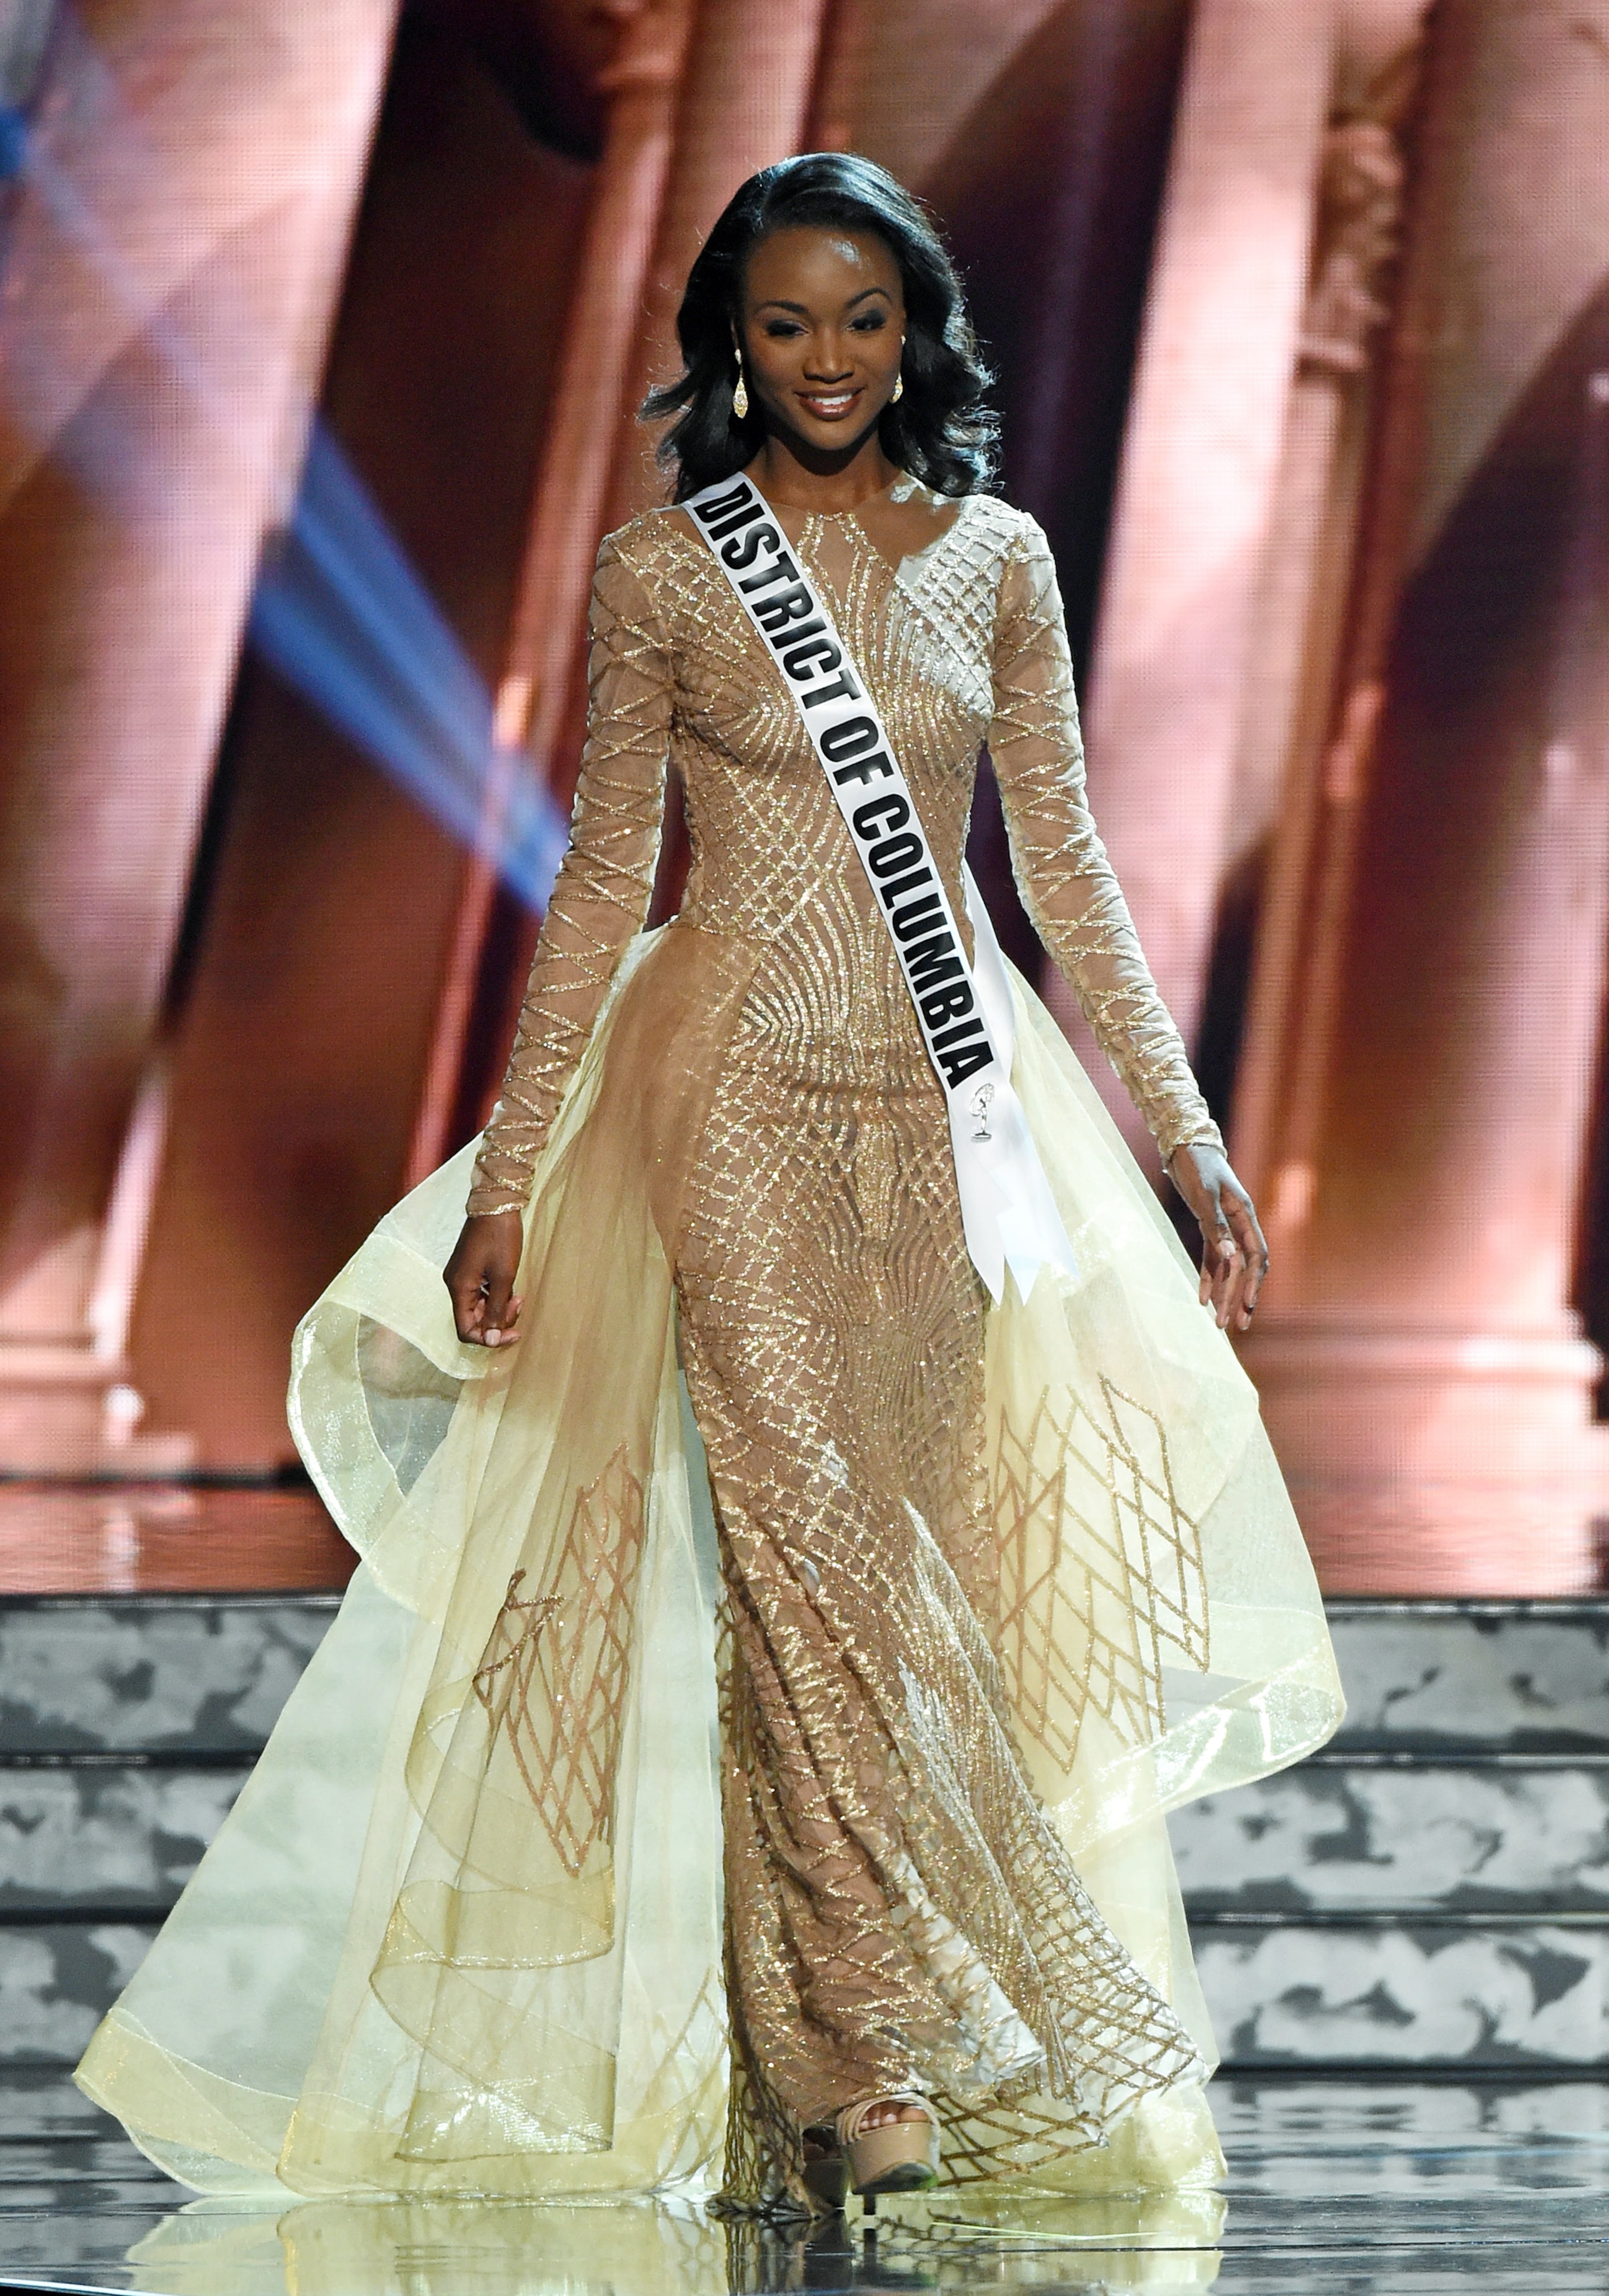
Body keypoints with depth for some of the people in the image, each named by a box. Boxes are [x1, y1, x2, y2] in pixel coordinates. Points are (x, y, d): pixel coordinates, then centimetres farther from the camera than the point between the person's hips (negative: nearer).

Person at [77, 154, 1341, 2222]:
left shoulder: (997, 558, 8)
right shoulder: (666, 572, 1)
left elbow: (1066, 864, 10)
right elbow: (601, 879, 2)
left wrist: (1188, 1139, 6)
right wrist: (509, 1169, -3)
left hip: (946, 1097, 3)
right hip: (740, 1080, -3)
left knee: (931, 1545, 0)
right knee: (807, 1529, -14)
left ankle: (853, 2069, 6)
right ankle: (881, 2059, -12)